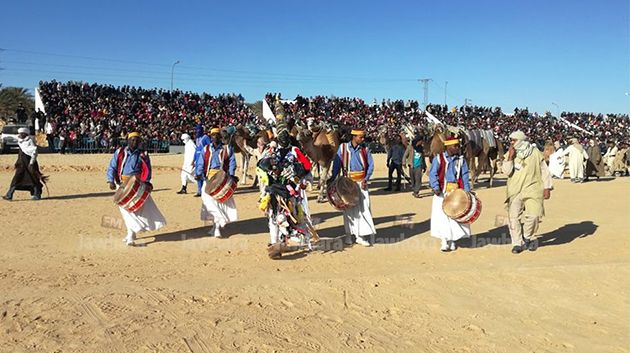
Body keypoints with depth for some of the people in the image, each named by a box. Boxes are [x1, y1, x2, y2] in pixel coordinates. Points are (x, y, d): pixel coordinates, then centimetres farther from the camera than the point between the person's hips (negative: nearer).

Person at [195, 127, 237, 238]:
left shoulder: (227, 148, 8)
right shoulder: (206, 149, 13)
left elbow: (232, 162, 0)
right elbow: (200, 163, 6)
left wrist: (231, 175, -15)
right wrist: (199, 174, -12)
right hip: (209, 177, 2)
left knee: (221, 201, -5)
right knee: (209, 201, -2)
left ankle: (217, 226, 4)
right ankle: (215, 226, 11)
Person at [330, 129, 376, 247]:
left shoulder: (365, 150, 5)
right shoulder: (343, 148, 0)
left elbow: (371, 165, 6)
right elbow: (336, 163, 0)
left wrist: (366, 179, -7)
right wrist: (333, 178, -9)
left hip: (361, 182, 1)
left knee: (363, 208, -5)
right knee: (349, 208, 6)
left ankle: (361, 236, -2)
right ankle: (349, 234, 18)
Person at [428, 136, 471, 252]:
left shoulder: (461, 160, 8)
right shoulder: (438, 158, -3)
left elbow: (465, 176, 5)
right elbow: (432, 174, -6)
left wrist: (466, 191, -5)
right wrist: (436, 188, -18)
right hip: (442, 192, -3)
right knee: (442, 215, -2)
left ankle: (452, 240, 17)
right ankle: (444, 241, 9)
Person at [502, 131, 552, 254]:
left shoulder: (535, 153, 1)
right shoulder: (510, 154, 6)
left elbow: (544, 171, 6)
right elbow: (506, 171, -4)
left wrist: (547, 188, 2)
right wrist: (510, 157, -13)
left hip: (532, 189, -2)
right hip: (515, 190, 2)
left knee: (533, 215, -13)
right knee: (513, 216, -6)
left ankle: (527, 238, 14)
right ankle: (517, 243, 7)